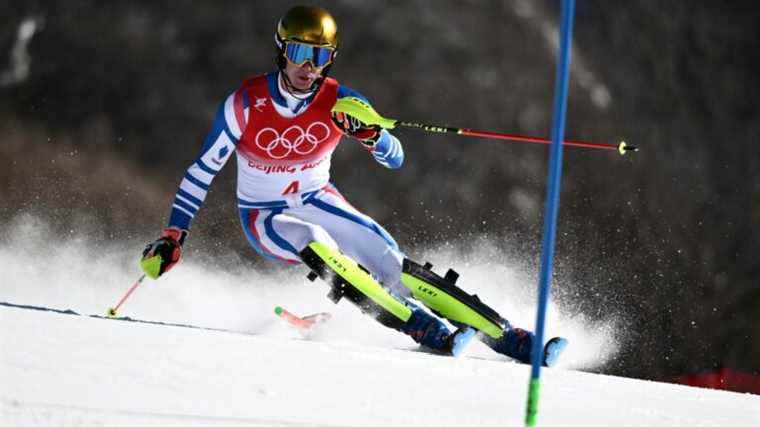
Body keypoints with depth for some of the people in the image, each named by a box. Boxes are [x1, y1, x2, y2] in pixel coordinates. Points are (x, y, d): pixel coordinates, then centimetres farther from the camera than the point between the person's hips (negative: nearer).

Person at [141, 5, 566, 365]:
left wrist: (368, 132, -37)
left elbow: (395, 159, -15)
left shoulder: (339, 102, -14)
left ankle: (507, 336, -18)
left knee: (390, 261, -17)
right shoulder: (247, 103, -20)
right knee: (317, 246, -35)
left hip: (319, 202, 2)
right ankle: (427, 330, -39)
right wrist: (173, 237, -16)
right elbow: (202, 171, -12)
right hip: (264, 217, -2)